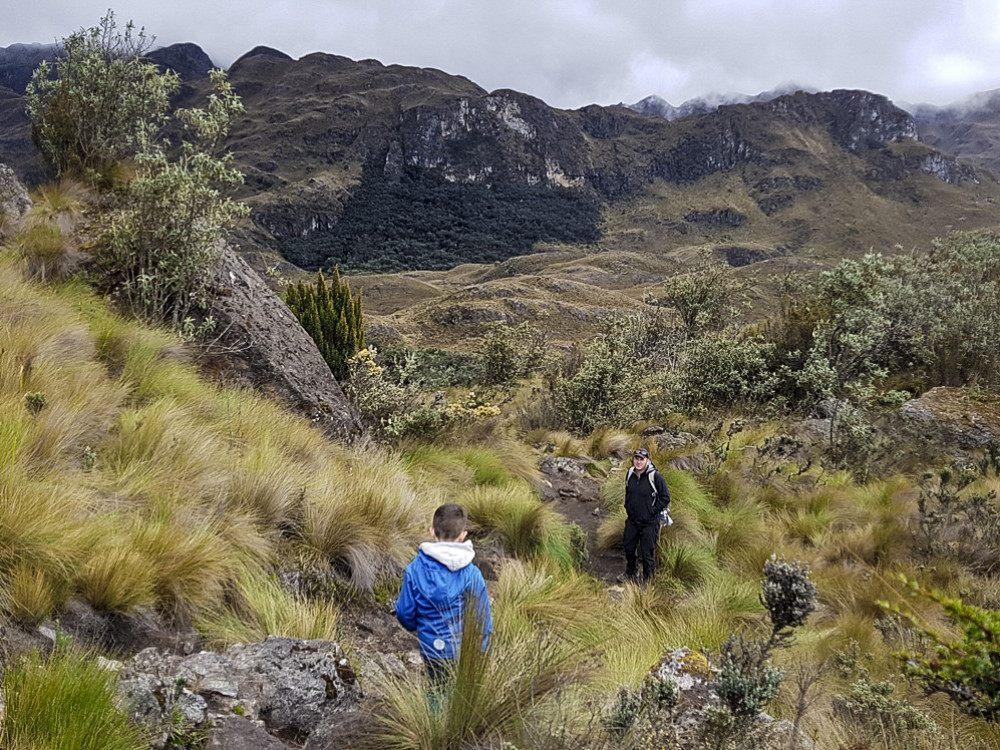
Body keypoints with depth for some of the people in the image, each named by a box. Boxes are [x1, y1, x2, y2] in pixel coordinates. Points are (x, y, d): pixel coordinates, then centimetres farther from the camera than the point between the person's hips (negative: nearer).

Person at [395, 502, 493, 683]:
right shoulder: (471, 574, -20)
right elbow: (482, 617, -11)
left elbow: (404, 613, -5)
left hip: (430, 650, 2)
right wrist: (481, 651, 7)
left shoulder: (415, 569, -14)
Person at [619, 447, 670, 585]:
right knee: (629, 548, 20)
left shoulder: (656, 477, -19)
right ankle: (631, 573, 43)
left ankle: (648, 580, 20)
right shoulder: (630, 474, 0)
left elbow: (665, 498, -12)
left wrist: (652, 511, -13)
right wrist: (628, 507, 11)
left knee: (647, 553, 3)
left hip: (649, 522, -6)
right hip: (632, 520, 6)